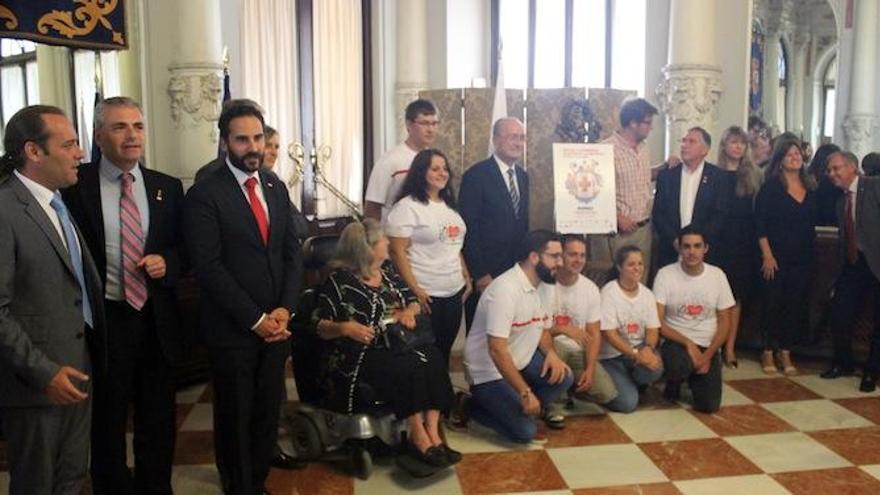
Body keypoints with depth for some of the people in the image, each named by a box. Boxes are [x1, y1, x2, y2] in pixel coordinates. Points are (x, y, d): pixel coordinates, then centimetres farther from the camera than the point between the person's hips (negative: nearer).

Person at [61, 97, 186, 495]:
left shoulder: (168, 188, 4)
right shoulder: (75, 186, -6)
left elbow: (186, 248, 9)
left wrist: (168, 262, -11)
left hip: (156, 321, 3)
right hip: (103, 321, -3)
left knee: (158, 423, 17)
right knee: (107, 423, 14)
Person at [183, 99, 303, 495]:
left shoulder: (276, 187, 9)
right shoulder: (204, 195, -10)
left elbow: (292, 252, 9)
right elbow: (209, 268, -15)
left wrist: (285, 308, -4)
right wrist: (255, 319, -15)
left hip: (276, 324, 5)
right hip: (232, 330, -5)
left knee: (267, 414, 14)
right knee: (235, 418, 11)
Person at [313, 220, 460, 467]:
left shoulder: (388, 274, 14)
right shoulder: (339, 281, -5)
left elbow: (414, 302, 19)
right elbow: (321, 328, -5)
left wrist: (409, 312, -4)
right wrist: (345, 328, -25)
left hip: (394, 347, 6)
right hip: (357, 357, -6)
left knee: (431, 357, -23)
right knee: (408, 368, -31)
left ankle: (432, 434, -23)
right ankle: (418, 437, -17)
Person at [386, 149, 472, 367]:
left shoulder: (449, 205, 13)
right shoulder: (407, 207, -11)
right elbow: (398, 252, -15)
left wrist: (467, 278, 14)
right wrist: (415, 290, -19)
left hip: (454, 292, 7)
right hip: (426, 295, -7)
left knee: (444, 351, 14)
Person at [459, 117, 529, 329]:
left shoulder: (522, 176, 12)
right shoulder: (476, 176, -10)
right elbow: (469, 230, -13)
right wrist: (479, 275, -14)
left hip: (517, 273, 6)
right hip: (484, 276, -6)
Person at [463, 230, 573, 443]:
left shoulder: (542, 286, 1)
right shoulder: (505, 289, -27)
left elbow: (542, 329, 12)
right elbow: (497, 350, -29)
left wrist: (551, 353, -11)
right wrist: (525, 393, -28)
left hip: (521, 361, 8)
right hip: (489, 371, -8)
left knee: (563, 377, -12)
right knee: (525, 431, -14)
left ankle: (520, 411, 5)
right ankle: (475, 407, 6)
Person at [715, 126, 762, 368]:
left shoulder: (754, 176, 8)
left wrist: (758, 245, -2)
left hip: (744, 244, 2)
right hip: (718, 241, -2)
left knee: (736, 295, 5)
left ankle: (730, 348, 10)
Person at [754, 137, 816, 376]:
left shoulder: (810, 189, 10)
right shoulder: (771, 187, -4)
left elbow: (813, 221, 12)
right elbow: (760, 223, -8)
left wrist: (811, 253, 3)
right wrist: (767, 255, -13)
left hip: (802, 257, 4)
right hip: (777, 255, -4)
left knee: (795, 304, 7)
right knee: (773, 303, 1)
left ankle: (785, 353, 18)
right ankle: (768, 353, 14)